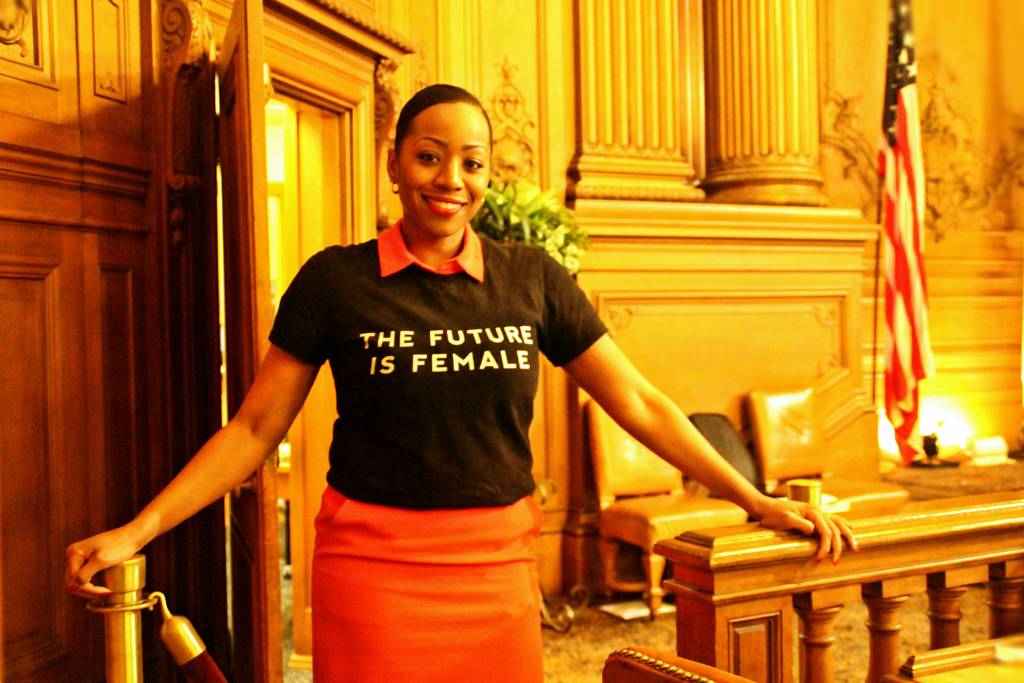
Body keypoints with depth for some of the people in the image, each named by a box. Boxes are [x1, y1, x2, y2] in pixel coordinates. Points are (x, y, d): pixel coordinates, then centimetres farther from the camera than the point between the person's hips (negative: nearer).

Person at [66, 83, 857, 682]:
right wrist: (137, 531, -8)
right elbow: (254, 428, -1)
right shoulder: (336, 280, -4)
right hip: (372, 564, -2)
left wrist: (757, 502, 2)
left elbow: (640, 403, 3)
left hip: (499, 564, 2)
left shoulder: (532, 278, 1)